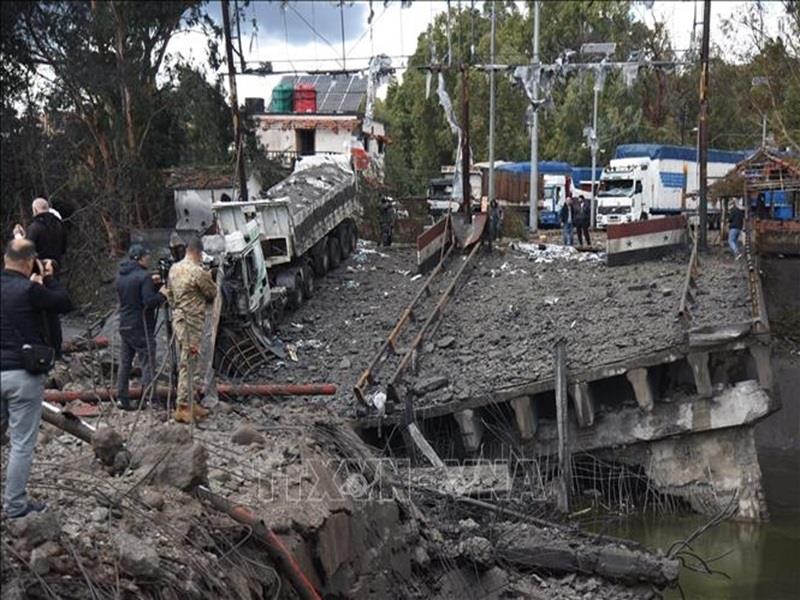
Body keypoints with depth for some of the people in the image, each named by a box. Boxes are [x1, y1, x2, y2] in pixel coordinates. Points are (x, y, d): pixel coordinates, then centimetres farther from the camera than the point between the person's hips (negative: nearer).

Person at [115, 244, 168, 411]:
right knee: (147, 364, -2)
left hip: (124, 326, 8)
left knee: (124, 363, 11)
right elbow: (149, 301, -23)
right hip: (141, 327, -7)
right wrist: (163, 295, -6)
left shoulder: (121, 276, 11)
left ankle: (121, 398, 12)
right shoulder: (144, 276, -16)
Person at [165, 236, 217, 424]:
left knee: (187, 362, 14)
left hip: (178, 318, 9)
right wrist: (209, 278, 12)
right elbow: (212, 294, -5)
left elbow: (169, 293, 17)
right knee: (187, 363, -5)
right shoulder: (198, 272, -17)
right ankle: (183, 407, -3)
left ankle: (190, 403, 20)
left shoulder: (174, 268, 8)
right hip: (192, 322, -9)